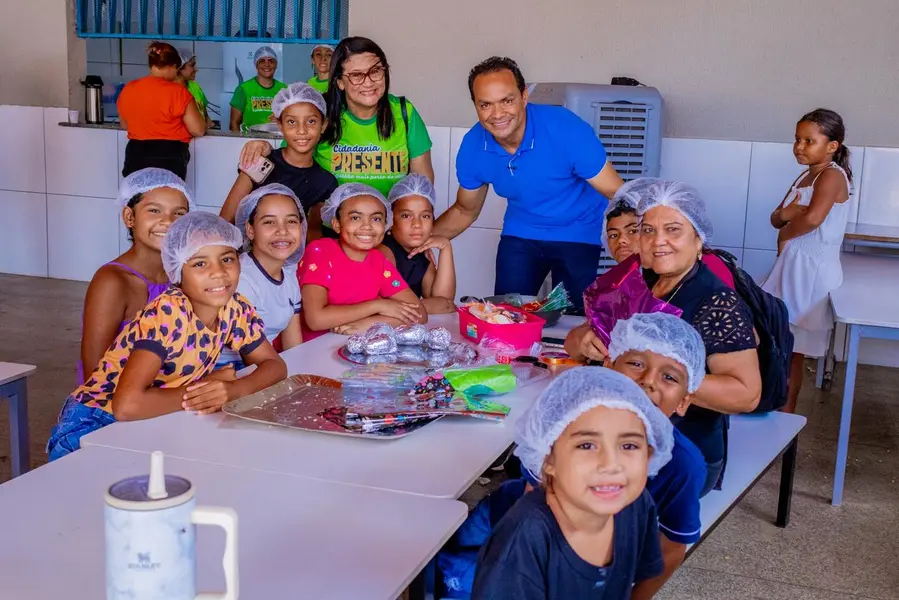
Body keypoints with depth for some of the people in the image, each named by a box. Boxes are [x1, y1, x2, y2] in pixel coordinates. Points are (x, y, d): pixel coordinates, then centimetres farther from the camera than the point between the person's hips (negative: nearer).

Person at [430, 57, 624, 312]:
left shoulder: (567, 129, -29)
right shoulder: (472, 147, -16)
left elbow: (619, 195, -23)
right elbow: (465, 211, 2)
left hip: (579, 234, -3)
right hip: (521, 234, 3)